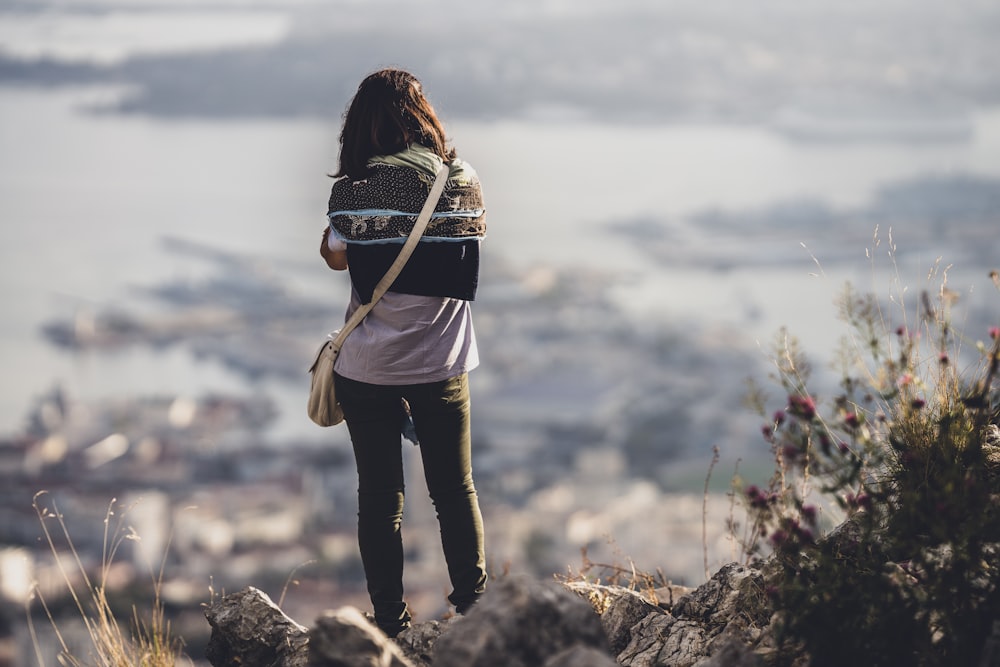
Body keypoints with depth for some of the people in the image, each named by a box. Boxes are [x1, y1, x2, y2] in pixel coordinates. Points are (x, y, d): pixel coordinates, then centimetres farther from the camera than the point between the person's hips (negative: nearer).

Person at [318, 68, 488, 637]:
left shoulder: (354, 190, -13)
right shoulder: (464, 180, -5)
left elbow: (335, 257, 1)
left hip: (369, 370, -2)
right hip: (444, 366, 2)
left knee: (380, 498, 8)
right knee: (456, 490, 16)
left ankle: (392, 623, 12)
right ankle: (475, 607, 21)